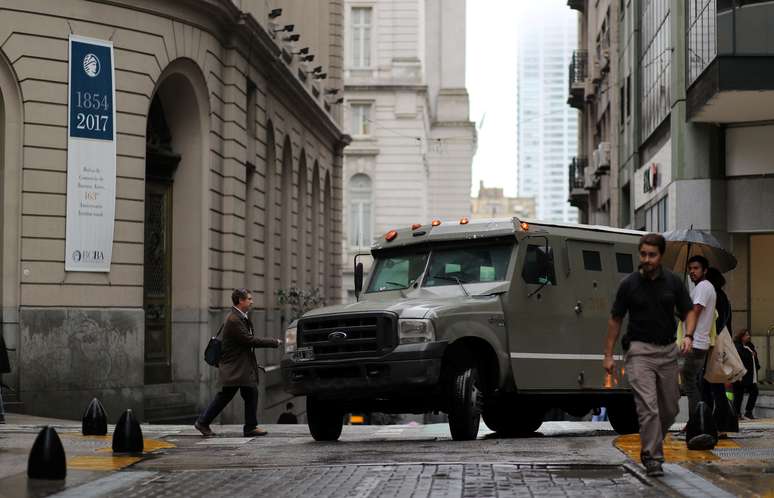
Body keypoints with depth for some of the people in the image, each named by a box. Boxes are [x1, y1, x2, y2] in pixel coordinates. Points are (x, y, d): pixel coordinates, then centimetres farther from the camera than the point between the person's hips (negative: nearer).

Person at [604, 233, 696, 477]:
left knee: (670, 409, 10)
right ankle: (653, 458, -11)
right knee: (648, 407, -15)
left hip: (668, 351, 3)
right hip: (639, 350, -3)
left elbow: (688, 311, 9)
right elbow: (615, 319, 4)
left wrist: (688, 336, -12)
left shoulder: (673, 282, 2)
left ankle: (650, 446, 33)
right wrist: (608, 354, 2)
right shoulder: (629, 284, -3)